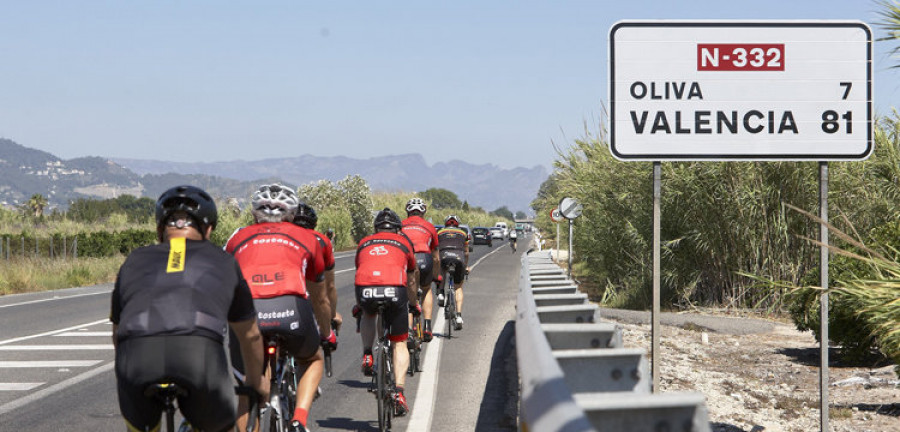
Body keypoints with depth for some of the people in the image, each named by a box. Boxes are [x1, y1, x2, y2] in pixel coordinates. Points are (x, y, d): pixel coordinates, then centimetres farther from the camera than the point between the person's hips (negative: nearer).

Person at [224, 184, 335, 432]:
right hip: (292, 308, 0)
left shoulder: (239, 238, 31)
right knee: (313, 361, 29)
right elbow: (320, 300, 42)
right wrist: (328, 334, 60)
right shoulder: (306, 238, 30)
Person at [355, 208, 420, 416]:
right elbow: (411, 279, 38)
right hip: (394, 290, -1)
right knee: (400, 344, 13)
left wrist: (359, 304, 58)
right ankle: (399, 393, -1)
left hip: (365, 289, 1)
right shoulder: (403, 242, 27)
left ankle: (367, 355, 18)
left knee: (368, 315, 38)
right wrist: (414, 304, 56)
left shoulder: (364, 243, 29)